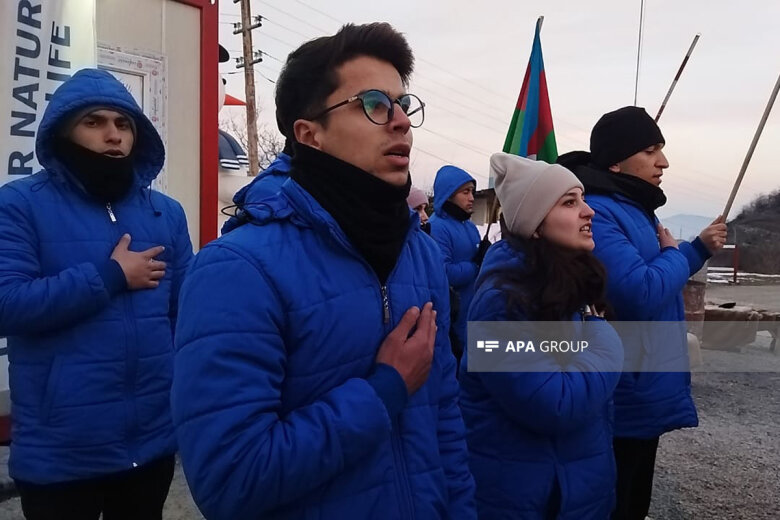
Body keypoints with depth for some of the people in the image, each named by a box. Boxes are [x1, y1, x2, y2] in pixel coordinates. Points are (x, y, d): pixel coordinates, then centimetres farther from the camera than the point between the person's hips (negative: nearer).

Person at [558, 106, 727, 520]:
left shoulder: (634, 207, 12)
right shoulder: (596, 212, -22)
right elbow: (641, 294, -31)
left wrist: (700, 248, 9)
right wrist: (673, 254, -12)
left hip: (644, 392, 10)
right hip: (622, 399, -10)